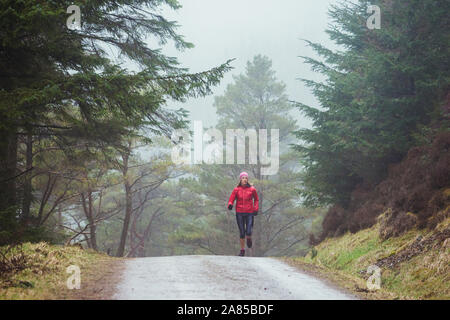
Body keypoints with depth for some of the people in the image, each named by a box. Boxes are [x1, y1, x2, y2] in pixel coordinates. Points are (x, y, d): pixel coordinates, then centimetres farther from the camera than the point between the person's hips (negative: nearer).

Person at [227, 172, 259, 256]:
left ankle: (249, 239, 27)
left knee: (248, 232, -10)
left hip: (249, 213, 0)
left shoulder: (252, 189, 1)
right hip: (239, 213, 1)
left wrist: (256, 209, 6)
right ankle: (242, 250, 16)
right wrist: (230, 205, -23)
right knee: (242, 232, 2)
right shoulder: (236, 190, 0)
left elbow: (256, 199, 16)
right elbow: (231, 200, -1)